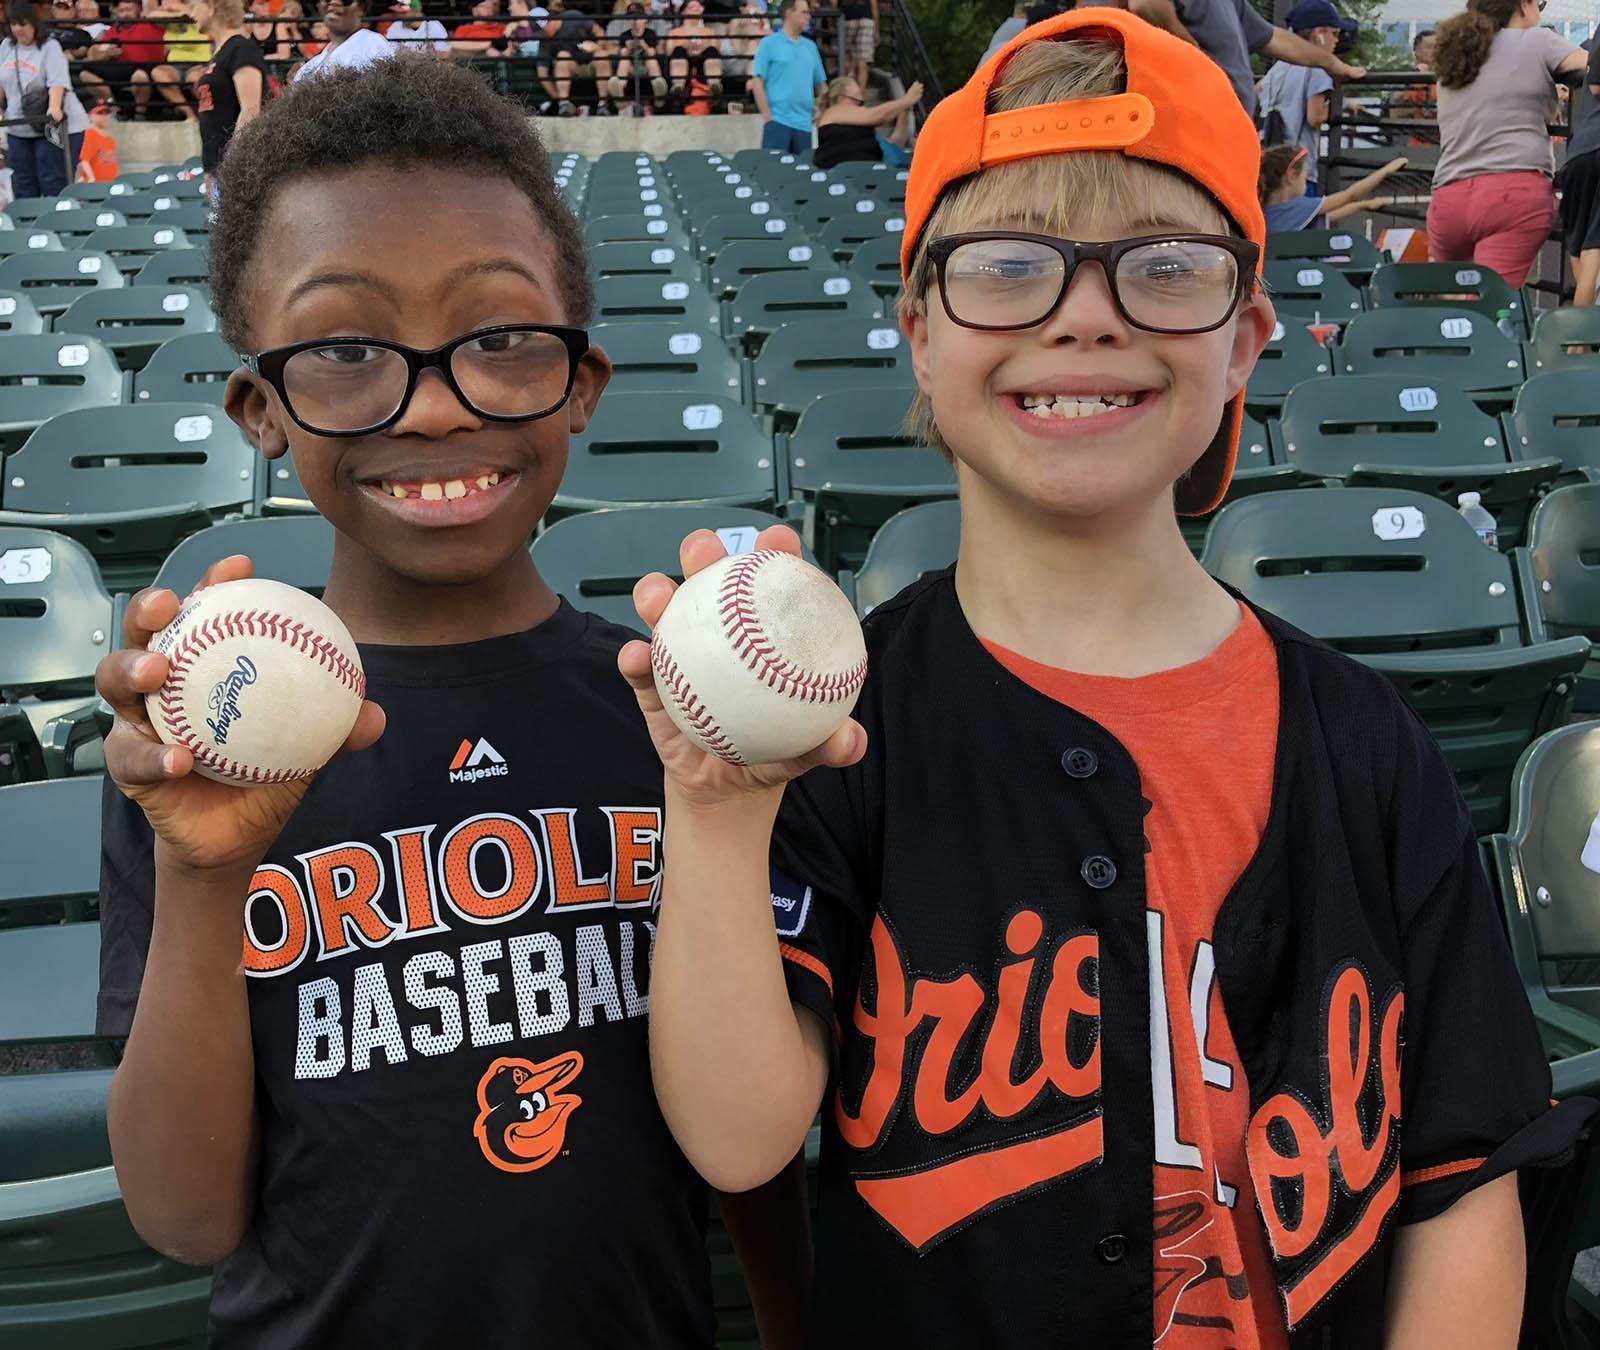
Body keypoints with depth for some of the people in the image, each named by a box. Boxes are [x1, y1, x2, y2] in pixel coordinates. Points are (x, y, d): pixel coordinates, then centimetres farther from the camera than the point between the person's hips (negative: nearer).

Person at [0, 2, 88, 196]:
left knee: (54, 185, -10)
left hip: (54, 127, -6)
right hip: (19, 129, 6)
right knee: (23, 187, 8)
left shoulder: (50, 47, -8)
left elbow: (58, 81, -22)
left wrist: (54, 107, -38)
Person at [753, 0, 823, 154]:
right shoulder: (769, 43, 2)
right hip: (777, 120, -4)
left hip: (804, 123, 5)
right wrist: (767, 116, -10)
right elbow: (757, 82, -3)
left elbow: (821, 84, 19)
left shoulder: (811, 46, 14)